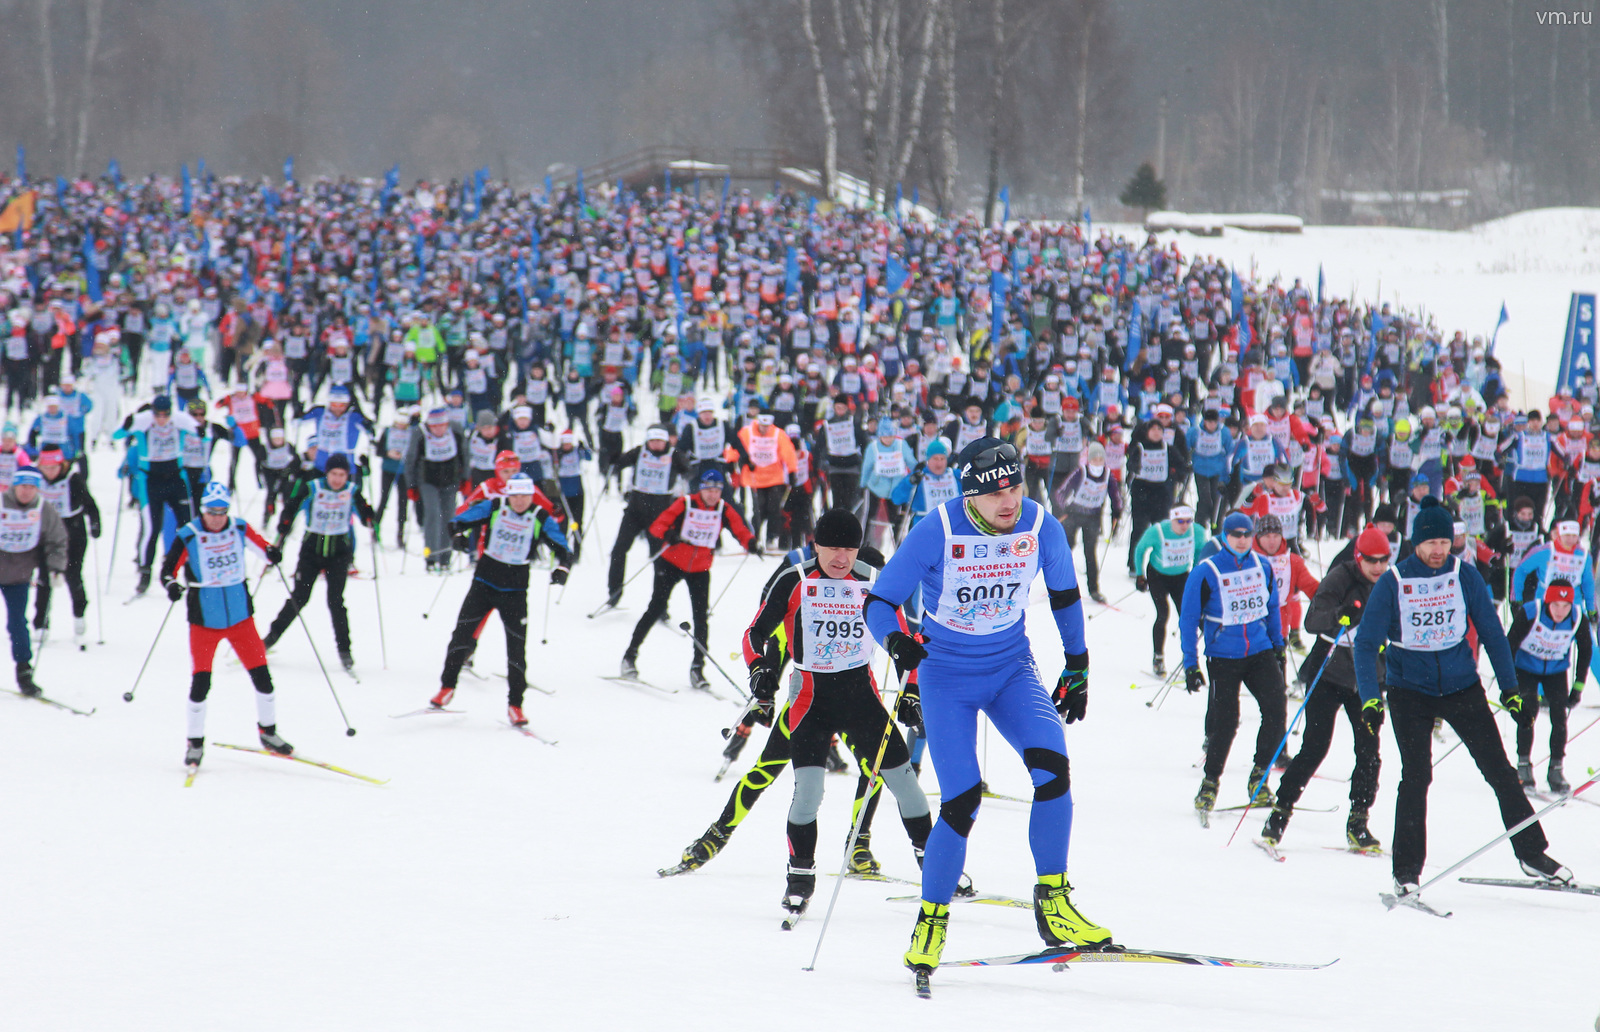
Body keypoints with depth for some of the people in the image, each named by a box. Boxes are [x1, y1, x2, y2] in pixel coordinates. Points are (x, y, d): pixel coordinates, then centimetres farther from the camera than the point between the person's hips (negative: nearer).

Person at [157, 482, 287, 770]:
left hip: (240, 615, 3)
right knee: (200, 682, -8)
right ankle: (195, 743, 7)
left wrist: (271, 553, -11)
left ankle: (268, 732, 23)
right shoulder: (188, 537, -12)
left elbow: (260, 544, 12)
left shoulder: (240, 529, -3)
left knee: (262, 675, 3)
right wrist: (171, 586, -31)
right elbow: (167, 571, -10)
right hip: (204, 620, -3)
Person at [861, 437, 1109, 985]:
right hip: (946, 676, -3)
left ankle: (1053, 903, -10)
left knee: (1051, 765, -22)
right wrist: (896, 641, -37)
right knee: (962, 800, -13)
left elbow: (1064, 594, 10)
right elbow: (878, 602, -15)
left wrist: (1077, 667, 15)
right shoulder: (937, 531, -20)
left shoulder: (1041, 527, -10)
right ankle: (931, 923, 6)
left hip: (1012, 671, 3)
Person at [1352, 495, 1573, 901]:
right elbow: (1366, 643, -10)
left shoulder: (1465, 575, -5)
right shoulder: (1392, 583, -11)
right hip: (1410, 690, -2)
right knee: (1416, 776, -12)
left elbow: (1491, 631, 5)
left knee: (1498, 769, 2)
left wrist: (1510, 685, 6)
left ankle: (1532, 854, 13)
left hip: (1461, 685, 2)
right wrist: (1370, 699, -19)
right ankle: (1407, 871, -4)